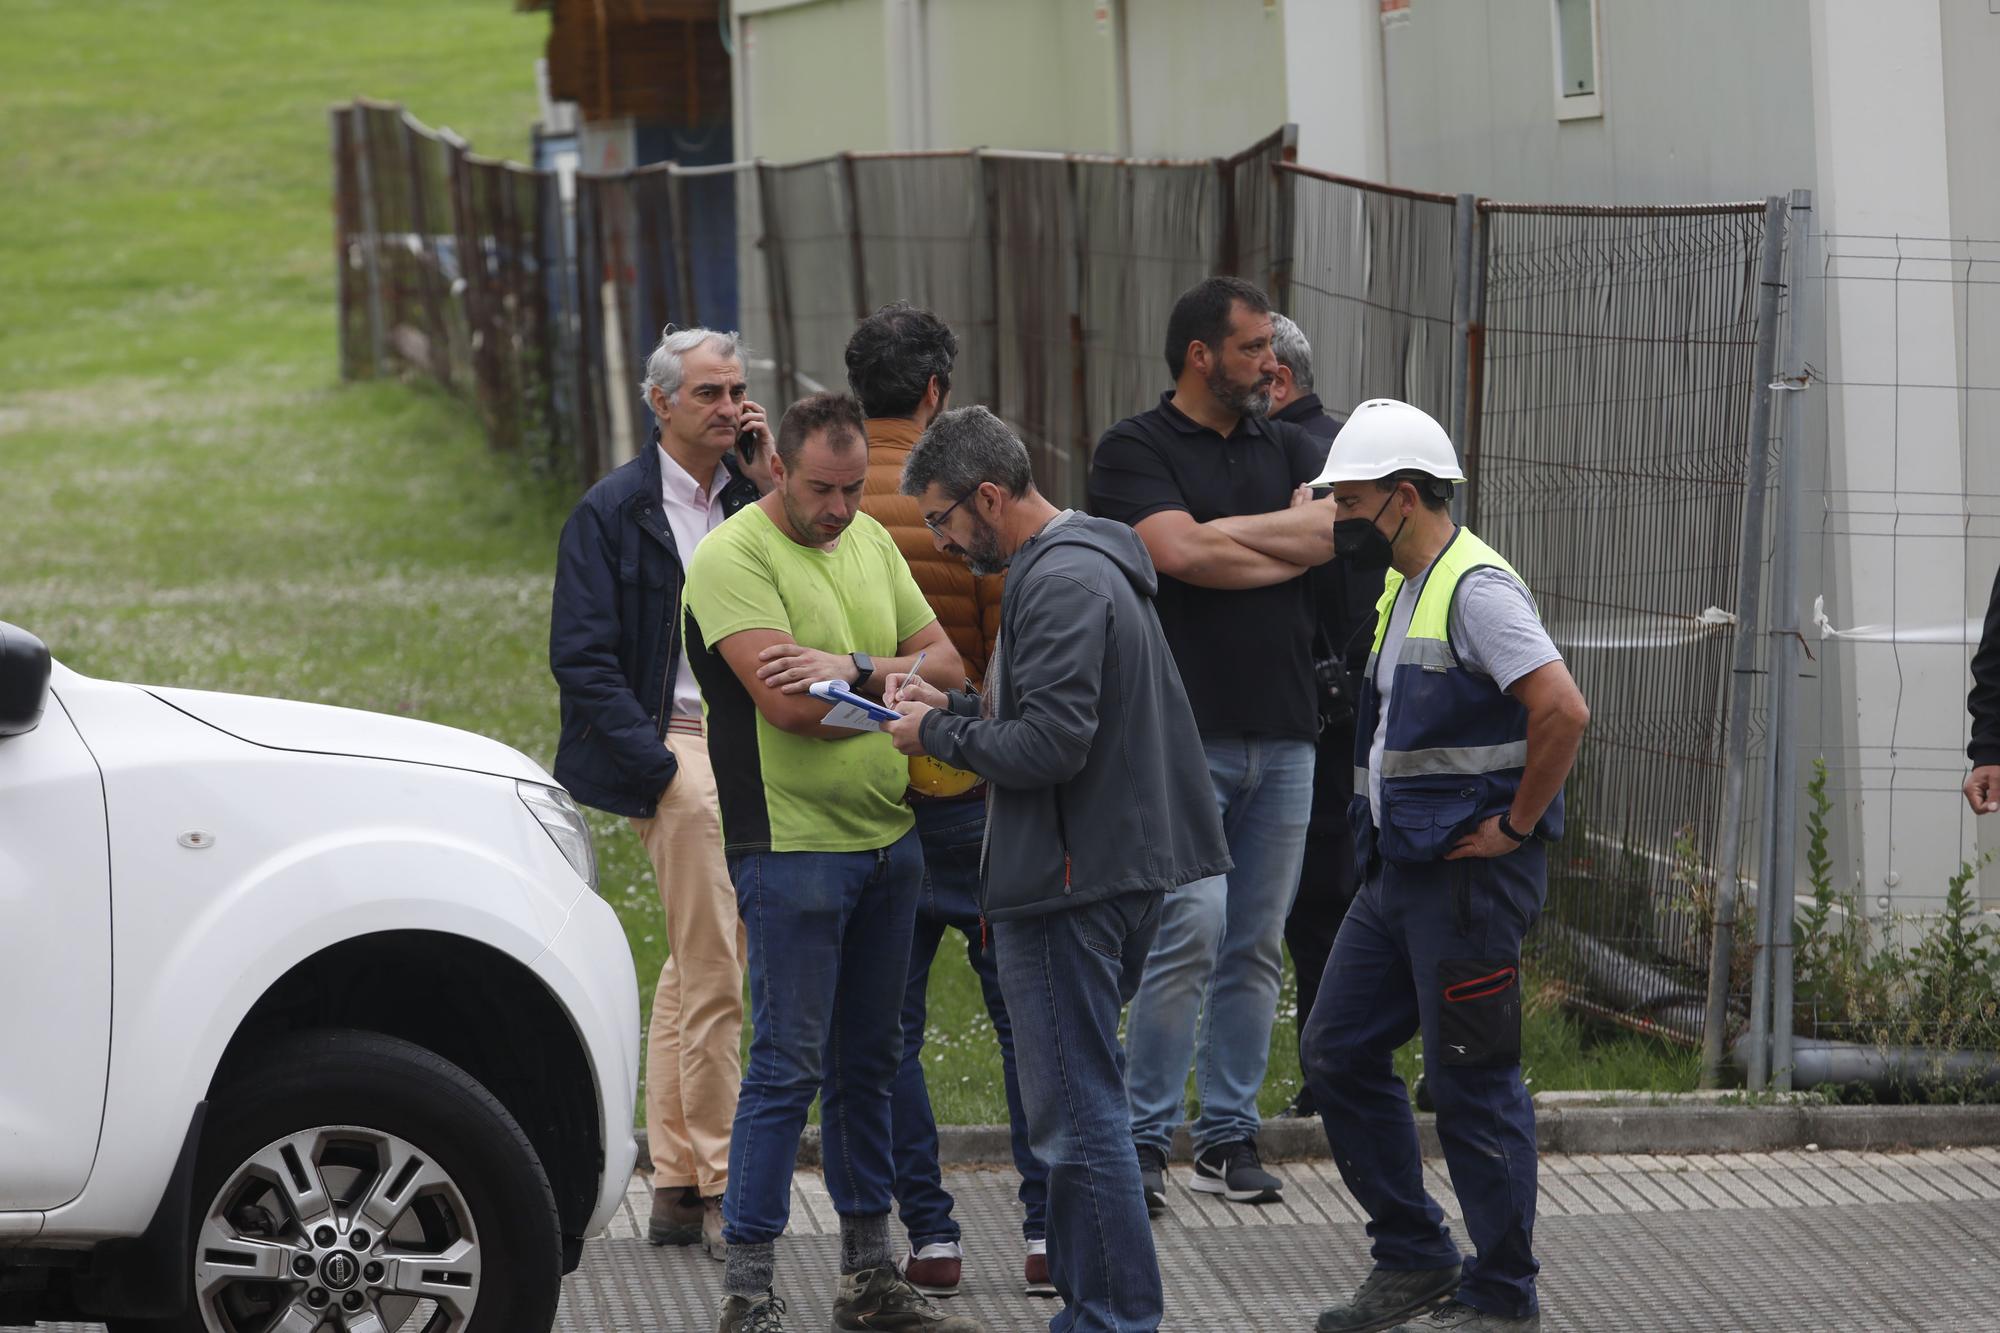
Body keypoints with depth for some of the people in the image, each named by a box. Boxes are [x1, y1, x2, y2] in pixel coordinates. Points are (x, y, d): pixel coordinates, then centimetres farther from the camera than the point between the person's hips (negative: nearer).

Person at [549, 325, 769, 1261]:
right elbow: (581, 657, -8)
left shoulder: (750, 499, 13)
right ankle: (718, 1187, -3)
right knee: (713, 976, -9)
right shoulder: (613, 511, -4)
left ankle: (674, 1189, 17)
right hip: (675, 745, -6)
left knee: (691, 970, 12)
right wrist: (655, 764, -15)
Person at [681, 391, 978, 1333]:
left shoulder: (870, 542, 12)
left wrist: (856, 669, -12)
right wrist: (896, 687, -7)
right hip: (794, 847, -7)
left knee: (869, 1062, 13)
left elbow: (946, 666, 8)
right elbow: (787, 701, -22)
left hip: (888, 839, 7)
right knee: (788, 1067, -7)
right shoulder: (733, 557, -12)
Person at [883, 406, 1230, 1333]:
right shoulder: (1086, 566, 17)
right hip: (1118, 867, 11)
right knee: (1077, 1106, 16)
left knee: (1078, 1114, -6)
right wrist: (954, 708, 11)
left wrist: (936, 735, -10)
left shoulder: (1062, 584, -17)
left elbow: (1050, 744, -24)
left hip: (1070, 889, -11)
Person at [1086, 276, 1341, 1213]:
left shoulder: (1288, 449, 15)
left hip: (1282, 737, 5)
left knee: (1257, 944, 7)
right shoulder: (1135, 450, 0)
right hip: (1184, 735, -5)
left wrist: (1218, 532, -10)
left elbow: (1335, 526, -3)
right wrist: (1291, 549, -3)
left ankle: (1229, 1135, 14)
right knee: (1191, 932, -13)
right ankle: (1145, 1137, -6)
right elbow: (1180, 554, -15)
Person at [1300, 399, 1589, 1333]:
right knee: (1337, 1053, 12)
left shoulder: (1477, 589, -16)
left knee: (1473, 1083, -4)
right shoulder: (1404, 590, 16)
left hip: (1470, 876, -10)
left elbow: (1563, 711, -26)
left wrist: (1516, 824, -18)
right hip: (1398, 871, 10)